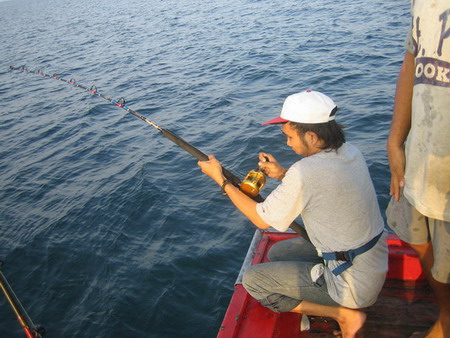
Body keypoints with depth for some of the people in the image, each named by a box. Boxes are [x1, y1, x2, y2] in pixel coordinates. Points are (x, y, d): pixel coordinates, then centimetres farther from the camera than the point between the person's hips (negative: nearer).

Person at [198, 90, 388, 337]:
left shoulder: (304, 172, -28)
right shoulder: (350, 153, -3)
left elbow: (262, 220, -14)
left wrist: (220, 180, -6)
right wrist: (283, 175, -1)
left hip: (355, 284, -9)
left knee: (252, 280, 1)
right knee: (278, 253, 21)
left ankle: (344, 314, 1)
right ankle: (343, 308, 15)